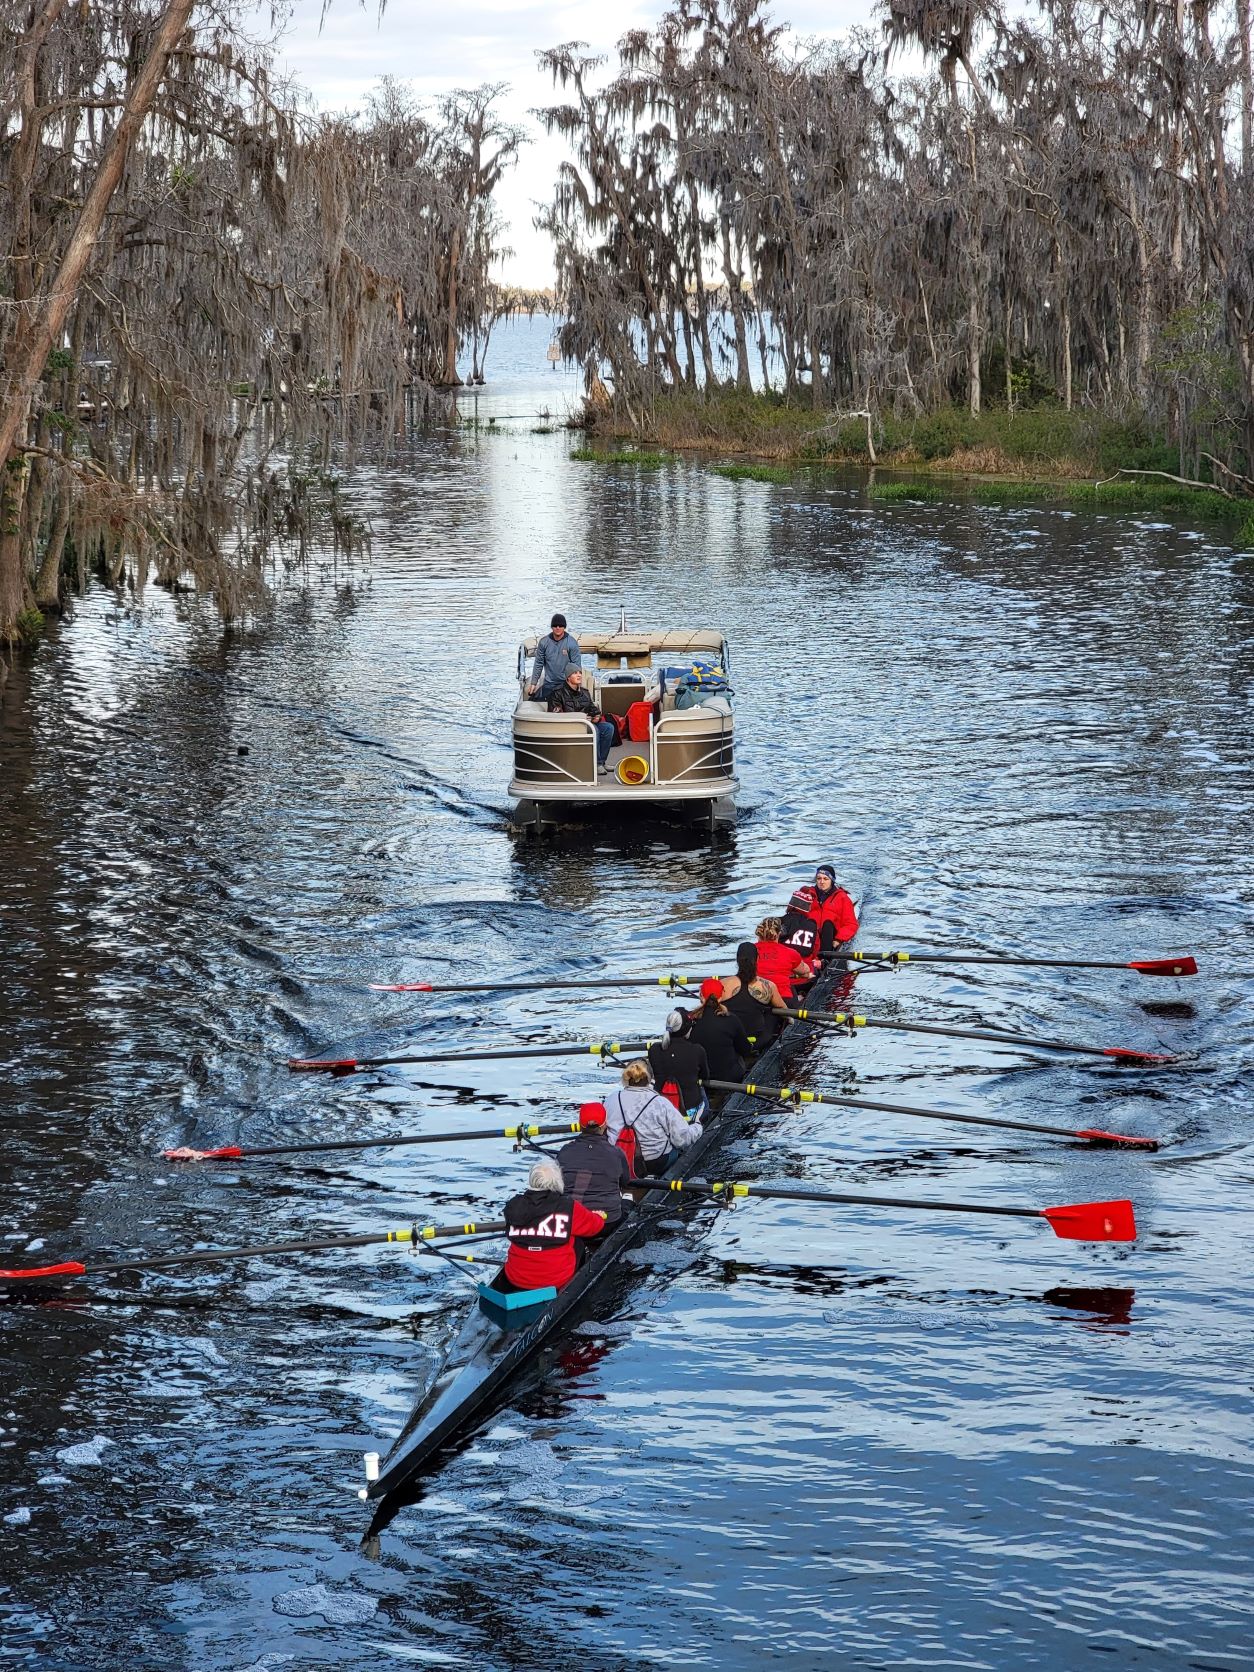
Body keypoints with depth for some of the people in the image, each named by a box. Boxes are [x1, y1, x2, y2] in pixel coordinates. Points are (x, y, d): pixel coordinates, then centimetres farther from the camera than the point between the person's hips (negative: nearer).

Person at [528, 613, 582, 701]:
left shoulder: (572, 643, -8)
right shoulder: (544, 642, 0)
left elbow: (576, 666, -7)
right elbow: (538, 664, 5)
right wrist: (533, 683, 2)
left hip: (566, 684, -3)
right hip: (548, 684, 3)